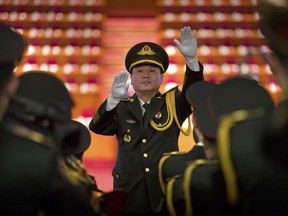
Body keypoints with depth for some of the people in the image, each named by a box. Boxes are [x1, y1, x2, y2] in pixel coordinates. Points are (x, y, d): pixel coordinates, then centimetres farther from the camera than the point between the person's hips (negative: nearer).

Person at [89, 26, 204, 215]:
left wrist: (191, 59, -29)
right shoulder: (121, 107, 5)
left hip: (166, 193, 0)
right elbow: (97, 127, -11)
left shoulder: (173, 104, 6)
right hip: (129, 196, 0)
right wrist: (113, 98, -28)